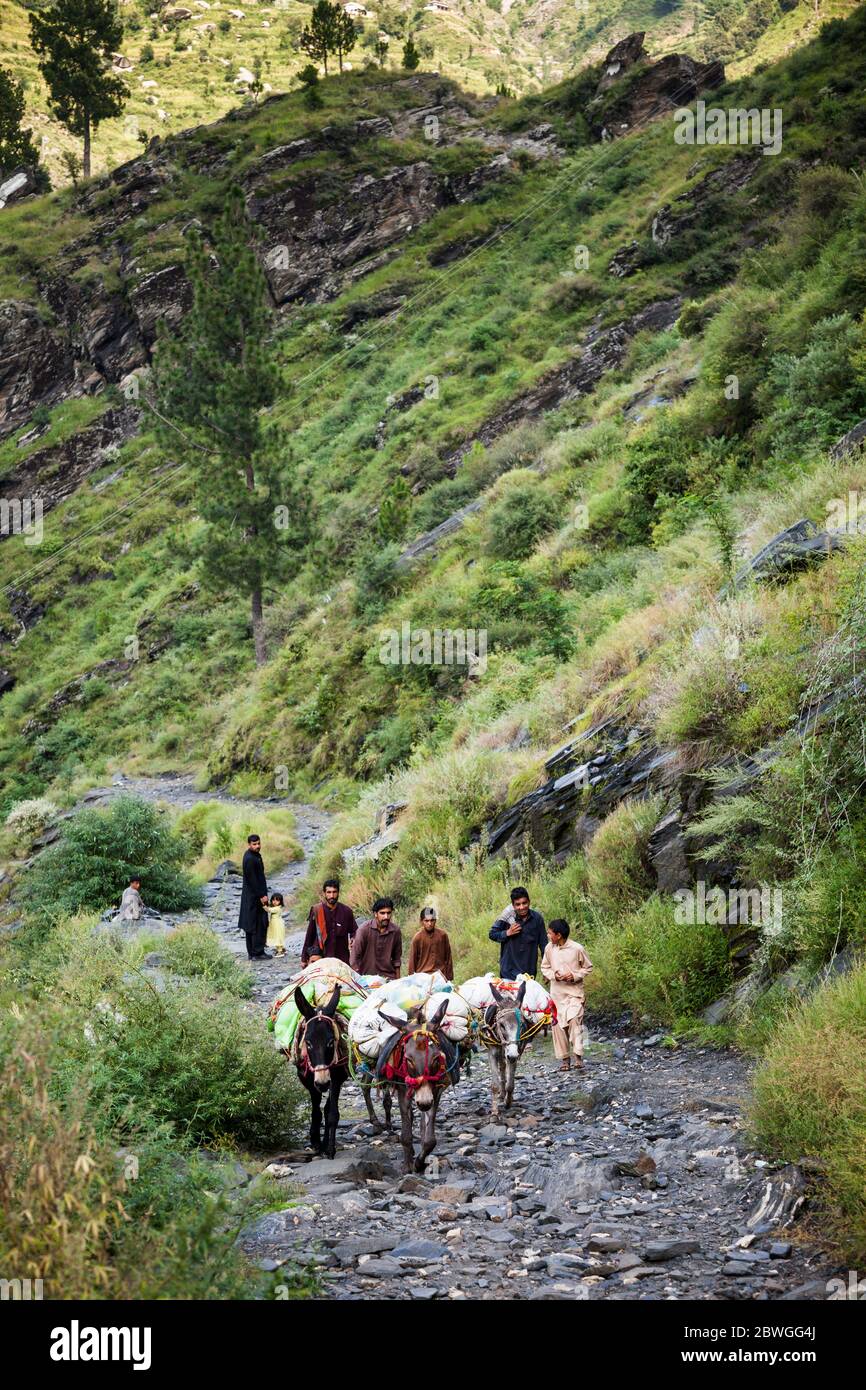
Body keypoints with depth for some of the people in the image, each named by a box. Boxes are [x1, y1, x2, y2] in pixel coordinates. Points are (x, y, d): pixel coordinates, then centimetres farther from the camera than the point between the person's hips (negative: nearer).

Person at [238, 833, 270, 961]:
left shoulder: (255, 855, 11)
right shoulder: (250, 859, -20)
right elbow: (252, 880, -21)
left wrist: (263, 893, 19)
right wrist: (262, 895, -19)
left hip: (252, 896, 10)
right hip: (254, 896, -10)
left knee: (251, 925, 13)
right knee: (259, 924, -5)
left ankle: (253, 952, 18)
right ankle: (257, 953, -2)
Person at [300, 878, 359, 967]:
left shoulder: (346, 911, 1)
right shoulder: (316, 910, -1)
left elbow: (354, 931, 15)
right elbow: (309, 935, 7)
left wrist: (353, 939, -10)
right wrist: (304, 958, 10)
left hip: (341, 959, 1)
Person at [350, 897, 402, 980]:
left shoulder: (395, 931, 0)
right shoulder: (364, 929, -10)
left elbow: (397, 959, 11)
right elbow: (355, 957, -7)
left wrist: (398, 981, 12)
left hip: (389, 978, 2)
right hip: (367, 977, -2)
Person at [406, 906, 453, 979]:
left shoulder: (443, 935, 2)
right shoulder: (417, 938, -3)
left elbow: (448, 957, 10)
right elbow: (412, 961, 4)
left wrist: (449, 977, 10)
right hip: (422, 976, -1)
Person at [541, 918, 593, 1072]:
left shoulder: (577, 948, -10)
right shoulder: (549, 948, 1)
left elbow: (587, 967, 2)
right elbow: (545, 967, 13)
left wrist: (575, 976, -14)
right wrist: (553, 975, -8)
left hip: (574, 992, -4)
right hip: (556, 993, 4)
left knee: (574, 1021, -17)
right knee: (558, 1025, 2)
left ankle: (578, 1055, -12)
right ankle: (564, 1058, 10)